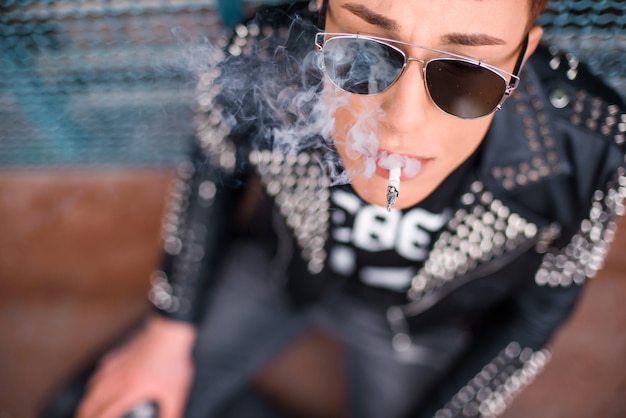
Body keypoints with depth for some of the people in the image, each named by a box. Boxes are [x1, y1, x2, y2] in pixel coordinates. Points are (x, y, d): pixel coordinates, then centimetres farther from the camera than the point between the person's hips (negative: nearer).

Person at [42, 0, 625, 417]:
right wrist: (169, 333, 1)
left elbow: (539, 309, -11)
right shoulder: (257, 65, -33)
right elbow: (212, 176, -9)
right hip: (276, 269, 1)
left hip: (425, 332, 0)